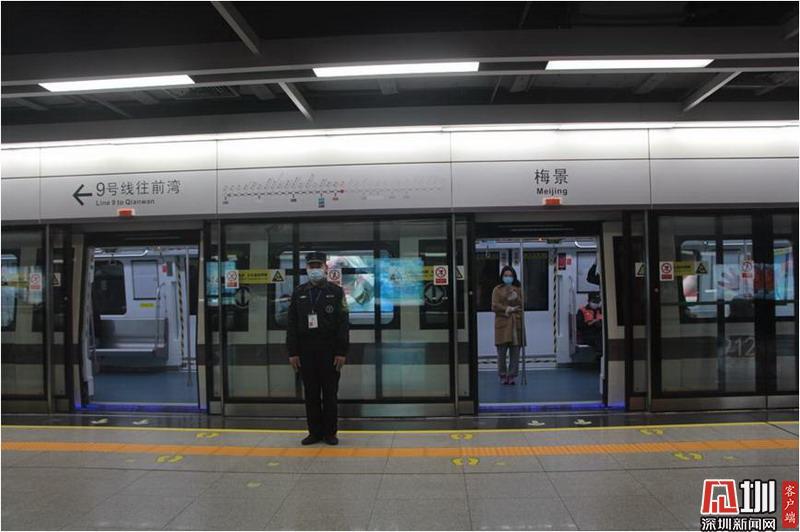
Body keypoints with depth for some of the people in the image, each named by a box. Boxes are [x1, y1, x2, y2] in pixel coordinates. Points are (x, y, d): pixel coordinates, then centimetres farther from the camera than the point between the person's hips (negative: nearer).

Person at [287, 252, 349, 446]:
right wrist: (292, 352, -1)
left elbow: (344, 324, -3)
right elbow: (291, 324, 7)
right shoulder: (299, 293, 9)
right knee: (311, 394, 7)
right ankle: (315, 432, 17)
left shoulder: (336, 292, 2)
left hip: (329, 351, -2)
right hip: (306, 351, 2)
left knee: (330, 393, 4)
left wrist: (342, 352, -10)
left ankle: (330, 432, 14)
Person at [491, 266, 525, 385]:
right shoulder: (497, 289, 6)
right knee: (501, 351, -4)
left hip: (516, 323, 2)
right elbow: (494, 306, -2)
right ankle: (502, 375, 9)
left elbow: (523, 305, 7)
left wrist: (516, 298, -11)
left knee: (515, 352, 0)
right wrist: (508, 308, -11)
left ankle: (512, 375, 11)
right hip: (502, 323, -2)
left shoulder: (519, 289, 13)